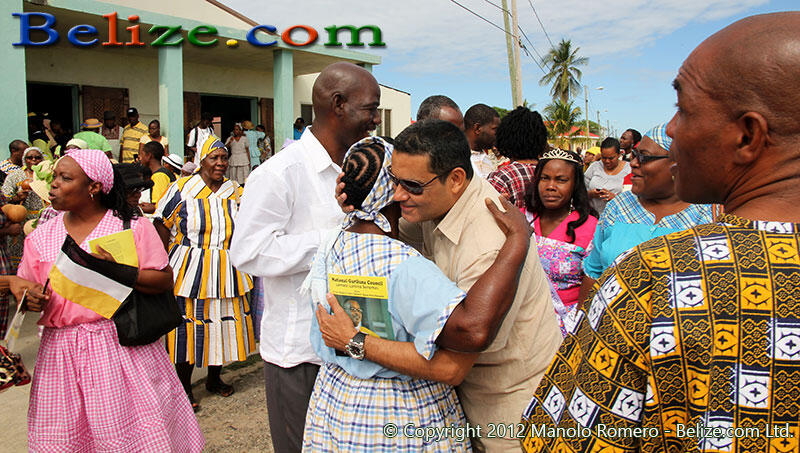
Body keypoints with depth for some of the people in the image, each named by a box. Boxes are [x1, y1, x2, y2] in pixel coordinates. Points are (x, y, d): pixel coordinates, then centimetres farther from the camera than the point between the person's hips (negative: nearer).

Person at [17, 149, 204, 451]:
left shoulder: (133, 227, -1)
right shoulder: (41, 236, 12)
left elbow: (164, 281, -5)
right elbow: (24, 288, 17)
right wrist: (30, 299, -6)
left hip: (121, 345, -3)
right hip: (60, 350, 4)